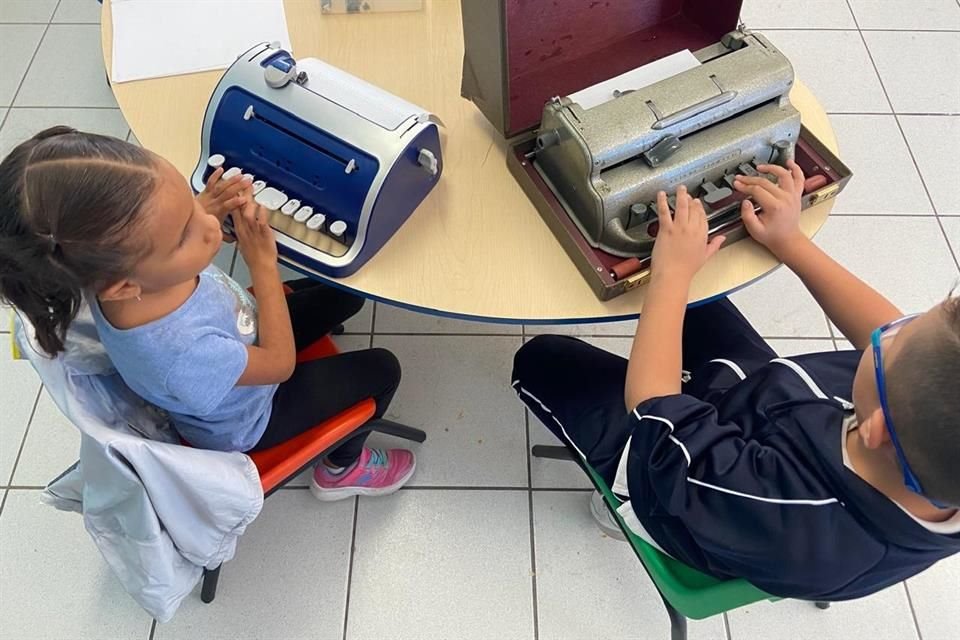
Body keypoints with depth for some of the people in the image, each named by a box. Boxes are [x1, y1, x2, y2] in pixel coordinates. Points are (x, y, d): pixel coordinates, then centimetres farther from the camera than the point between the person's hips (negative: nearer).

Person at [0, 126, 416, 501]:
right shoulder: (182, 355, -48)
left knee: (346, 292, 10)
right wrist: (263, 264, -28)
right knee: (380, 370, 4)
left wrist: (203, 211, -25)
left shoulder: (116, 259, -30)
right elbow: (280, 364, -28)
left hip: (237, 341, 6)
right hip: (249, 421, -6)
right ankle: (343, 469, 27)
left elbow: (179, 217, -4)